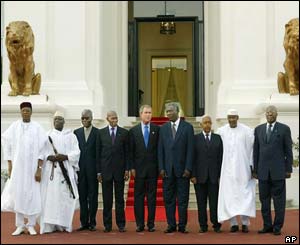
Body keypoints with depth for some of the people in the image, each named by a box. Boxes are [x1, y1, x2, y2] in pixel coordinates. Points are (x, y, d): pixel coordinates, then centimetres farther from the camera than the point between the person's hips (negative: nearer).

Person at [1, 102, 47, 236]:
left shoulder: (37, 128, -1)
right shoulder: (14, 127, 3)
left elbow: (41, 149, -2)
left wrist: (39, 169, -8)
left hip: (32, 167, -1)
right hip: (17, 166, 1)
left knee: (32, 195, -2)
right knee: (18, 195, 1)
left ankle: (31, 225, 7)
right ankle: (20, 226, 7)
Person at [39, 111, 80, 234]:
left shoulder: (71, 136, 12)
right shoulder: (47, 135, 11)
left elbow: (76, 152, 4)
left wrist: (64, 157, -12)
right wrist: (49, 157, -15)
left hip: (66, 170, 1)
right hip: (51, 170, 0)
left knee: (65, 196, -4)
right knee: (50, 197, -6)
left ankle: (64, 224, 0)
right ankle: (49, 225, -6)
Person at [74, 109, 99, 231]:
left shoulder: (98, 133, 0)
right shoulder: (77, 132, 11)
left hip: (92, 169, -3)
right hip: (80, 169, 3)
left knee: (93, 196, 2)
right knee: (82, 196, 5)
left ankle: (92, 222, 7)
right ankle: (84, 222, 9)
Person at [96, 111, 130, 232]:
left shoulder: (124, 132, 4)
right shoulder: (101, 133, 5)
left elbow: (127, 152, 4)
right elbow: (98, 153, 5)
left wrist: (127, 169, -3)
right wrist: (98, 171, 0)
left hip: (119, 169, 0)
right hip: (106, 170, 0)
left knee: (119, 198, 4)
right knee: (107, 199, 4)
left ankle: (121, 224, 9)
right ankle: (107, 225, 10)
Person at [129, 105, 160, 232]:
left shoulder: (157, 129, 4)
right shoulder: (133, 130, 6)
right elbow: (131, 151, 5)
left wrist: (159, 166, -2)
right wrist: (132, 167, -2)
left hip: (153, 168, 0)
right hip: (139, 168, 0)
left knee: (152, 197, 3)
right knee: (138, 196, 3)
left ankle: (151, 224, 7)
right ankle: (140, 224, 8)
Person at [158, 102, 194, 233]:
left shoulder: (187, 127, 0)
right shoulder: (163, 128, 8)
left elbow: (190, 149, -3)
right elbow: (160, 150, 7)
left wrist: (188, 168, -9)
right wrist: (161, 168, -1)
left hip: (182, 169, -2)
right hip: (168, 169, 3)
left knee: (183, 199, 1)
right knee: (169, 198, 4)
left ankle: (182, 226, 8)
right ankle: (171, 225, 11)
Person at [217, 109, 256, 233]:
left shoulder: (247, 131, -1)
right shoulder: (221, 131, 3)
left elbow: (252, 148, 0)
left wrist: (252, 166, -4)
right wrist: (218, 168, 4)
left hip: (243, 169, -1)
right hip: (227, 170, 1)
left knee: (245, 194, -2)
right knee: (229, 195, 1)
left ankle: (245, 222, 4)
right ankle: (233, 223, 6)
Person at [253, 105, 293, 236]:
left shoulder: (284, 129, 1)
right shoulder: (258, 129, 10)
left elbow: (288, 150, 1)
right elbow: (256, 151, 11)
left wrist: (289, 169, -3)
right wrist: (255, 169, 8)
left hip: (278, 171, -3)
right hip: (263, 171, 3)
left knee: (279, 200, 0)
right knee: (264, 199, 6)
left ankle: (277, 227, 7)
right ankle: (267, 226, 14)